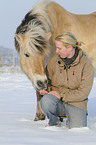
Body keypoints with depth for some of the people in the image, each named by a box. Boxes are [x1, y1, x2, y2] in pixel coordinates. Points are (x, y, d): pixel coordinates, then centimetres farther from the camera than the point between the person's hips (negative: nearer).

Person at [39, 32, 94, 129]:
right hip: (57, 102, 2)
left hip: (76, 103, -2)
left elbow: (83, 92, -12)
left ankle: (73, 120, 12)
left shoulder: (86, 64, -8)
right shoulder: (54, 61, 0)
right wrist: (46, 90, -6)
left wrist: (61, 96, -18)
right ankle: (53, 122, -1)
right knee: (46, 100, -33)